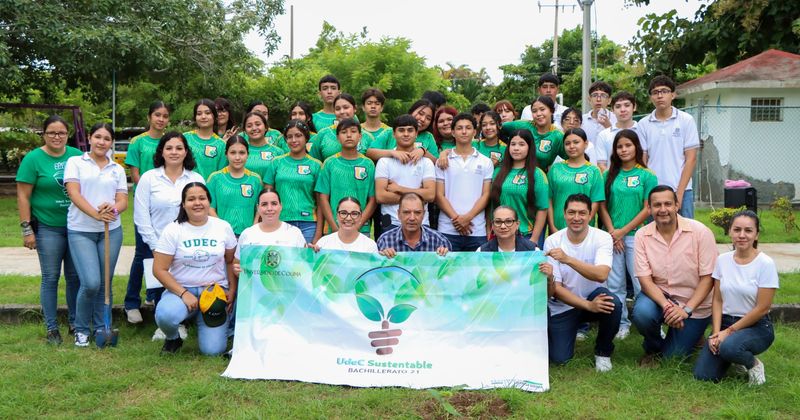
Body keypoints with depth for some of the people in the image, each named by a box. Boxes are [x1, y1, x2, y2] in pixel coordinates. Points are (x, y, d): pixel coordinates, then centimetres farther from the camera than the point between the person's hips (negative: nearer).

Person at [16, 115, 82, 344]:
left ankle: (75, 322, 23)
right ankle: (52, 329, 14)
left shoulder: (77, 155, 3)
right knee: (50, 278, 4)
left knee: (75, 276, 10)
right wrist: (26, 229, -10)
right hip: (48, 228, -3)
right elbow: (23, 196, -6)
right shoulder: (33, 159, -6)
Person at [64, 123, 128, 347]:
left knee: (105, 283, 7)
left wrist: (113, 209, -18)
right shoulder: (75, 162, 4)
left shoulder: (117, 169, 13)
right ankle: (81, 329, 10)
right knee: (90, 283, -12)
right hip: (80, 231, -3)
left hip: (111, 230, 3)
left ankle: (101, 328, 22)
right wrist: (95, 213, -22)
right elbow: (74, 193, -8)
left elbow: (123, 201, 6)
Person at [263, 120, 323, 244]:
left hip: (308, 224, -1)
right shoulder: (277, 163, 8)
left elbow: (320, 202, 4)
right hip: (280, 222, 1)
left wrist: (318, 232, -2)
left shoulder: (316, 165, 5)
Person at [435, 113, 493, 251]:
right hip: (447, 231, -1)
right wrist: (456, 219, -10)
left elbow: (486, 195, 4)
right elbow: (439, 195, 3)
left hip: (477, 231, 1)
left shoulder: (486, 162, 10)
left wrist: (468, 217, -10)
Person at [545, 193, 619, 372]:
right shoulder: (552, 241, -13)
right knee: (559, 358, -11)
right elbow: (555, 287, -15)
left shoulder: (602, 238, -14)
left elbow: (601, 275, -32)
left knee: (613, 304, -33)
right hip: (563, 306, 0)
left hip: (594, 297, 0)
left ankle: (603, 351, -3)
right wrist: (588, 305, -26)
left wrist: (568, 259, -45)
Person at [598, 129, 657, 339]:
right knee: (614, 284, 6)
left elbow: (647, 209, -5)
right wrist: (611, 232, -6)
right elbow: (602, 206, 6)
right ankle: (621, 323, 17)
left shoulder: (647, 176, -1)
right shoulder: (609, 175, 8)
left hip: (636, 235, -3)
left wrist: (623, 231, -9)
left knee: (640, 282, -3)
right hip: (612, 236, 3)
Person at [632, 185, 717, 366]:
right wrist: (667, 306, -29)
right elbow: (645, 279, -13)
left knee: (673, 356, -3)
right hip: (658, 295, 1)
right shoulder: (642, 235, -10)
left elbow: (708, 277, -14)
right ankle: (652, 349, 3)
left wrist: (687, 309, -24)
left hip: (694, 304, -1)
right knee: (642, 313, -32)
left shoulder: (700, 232, -15)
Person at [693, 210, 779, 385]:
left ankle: (753, 364, -2)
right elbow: (717, 300, 3)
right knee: (702, 375, -12)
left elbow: (762, 308, -13)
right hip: (725, 322, 4)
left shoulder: (765, 263, -13)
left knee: (729, 347, -37)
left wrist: (729, 331, -13)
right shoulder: (722, 260, 1)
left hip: (756, 326, -4)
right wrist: (716, 332, -10)